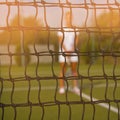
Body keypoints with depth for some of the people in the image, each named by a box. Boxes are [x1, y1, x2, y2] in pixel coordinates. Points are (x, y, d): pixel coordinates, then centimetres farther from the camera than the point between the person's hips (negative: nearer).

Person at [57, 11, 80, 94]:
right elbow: (61, 41, -8)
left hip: (73, 52, 3)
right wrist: (66, 50, -19)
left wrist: (73, 48, -12)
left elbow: (76, 40, 5)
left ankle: (75, 87, 7)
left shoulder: (75, 29, 8)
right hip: (63, 52, -3)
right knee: (63, 70, -2)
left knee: (74, 69, 2)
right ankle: (62, 87, 1)